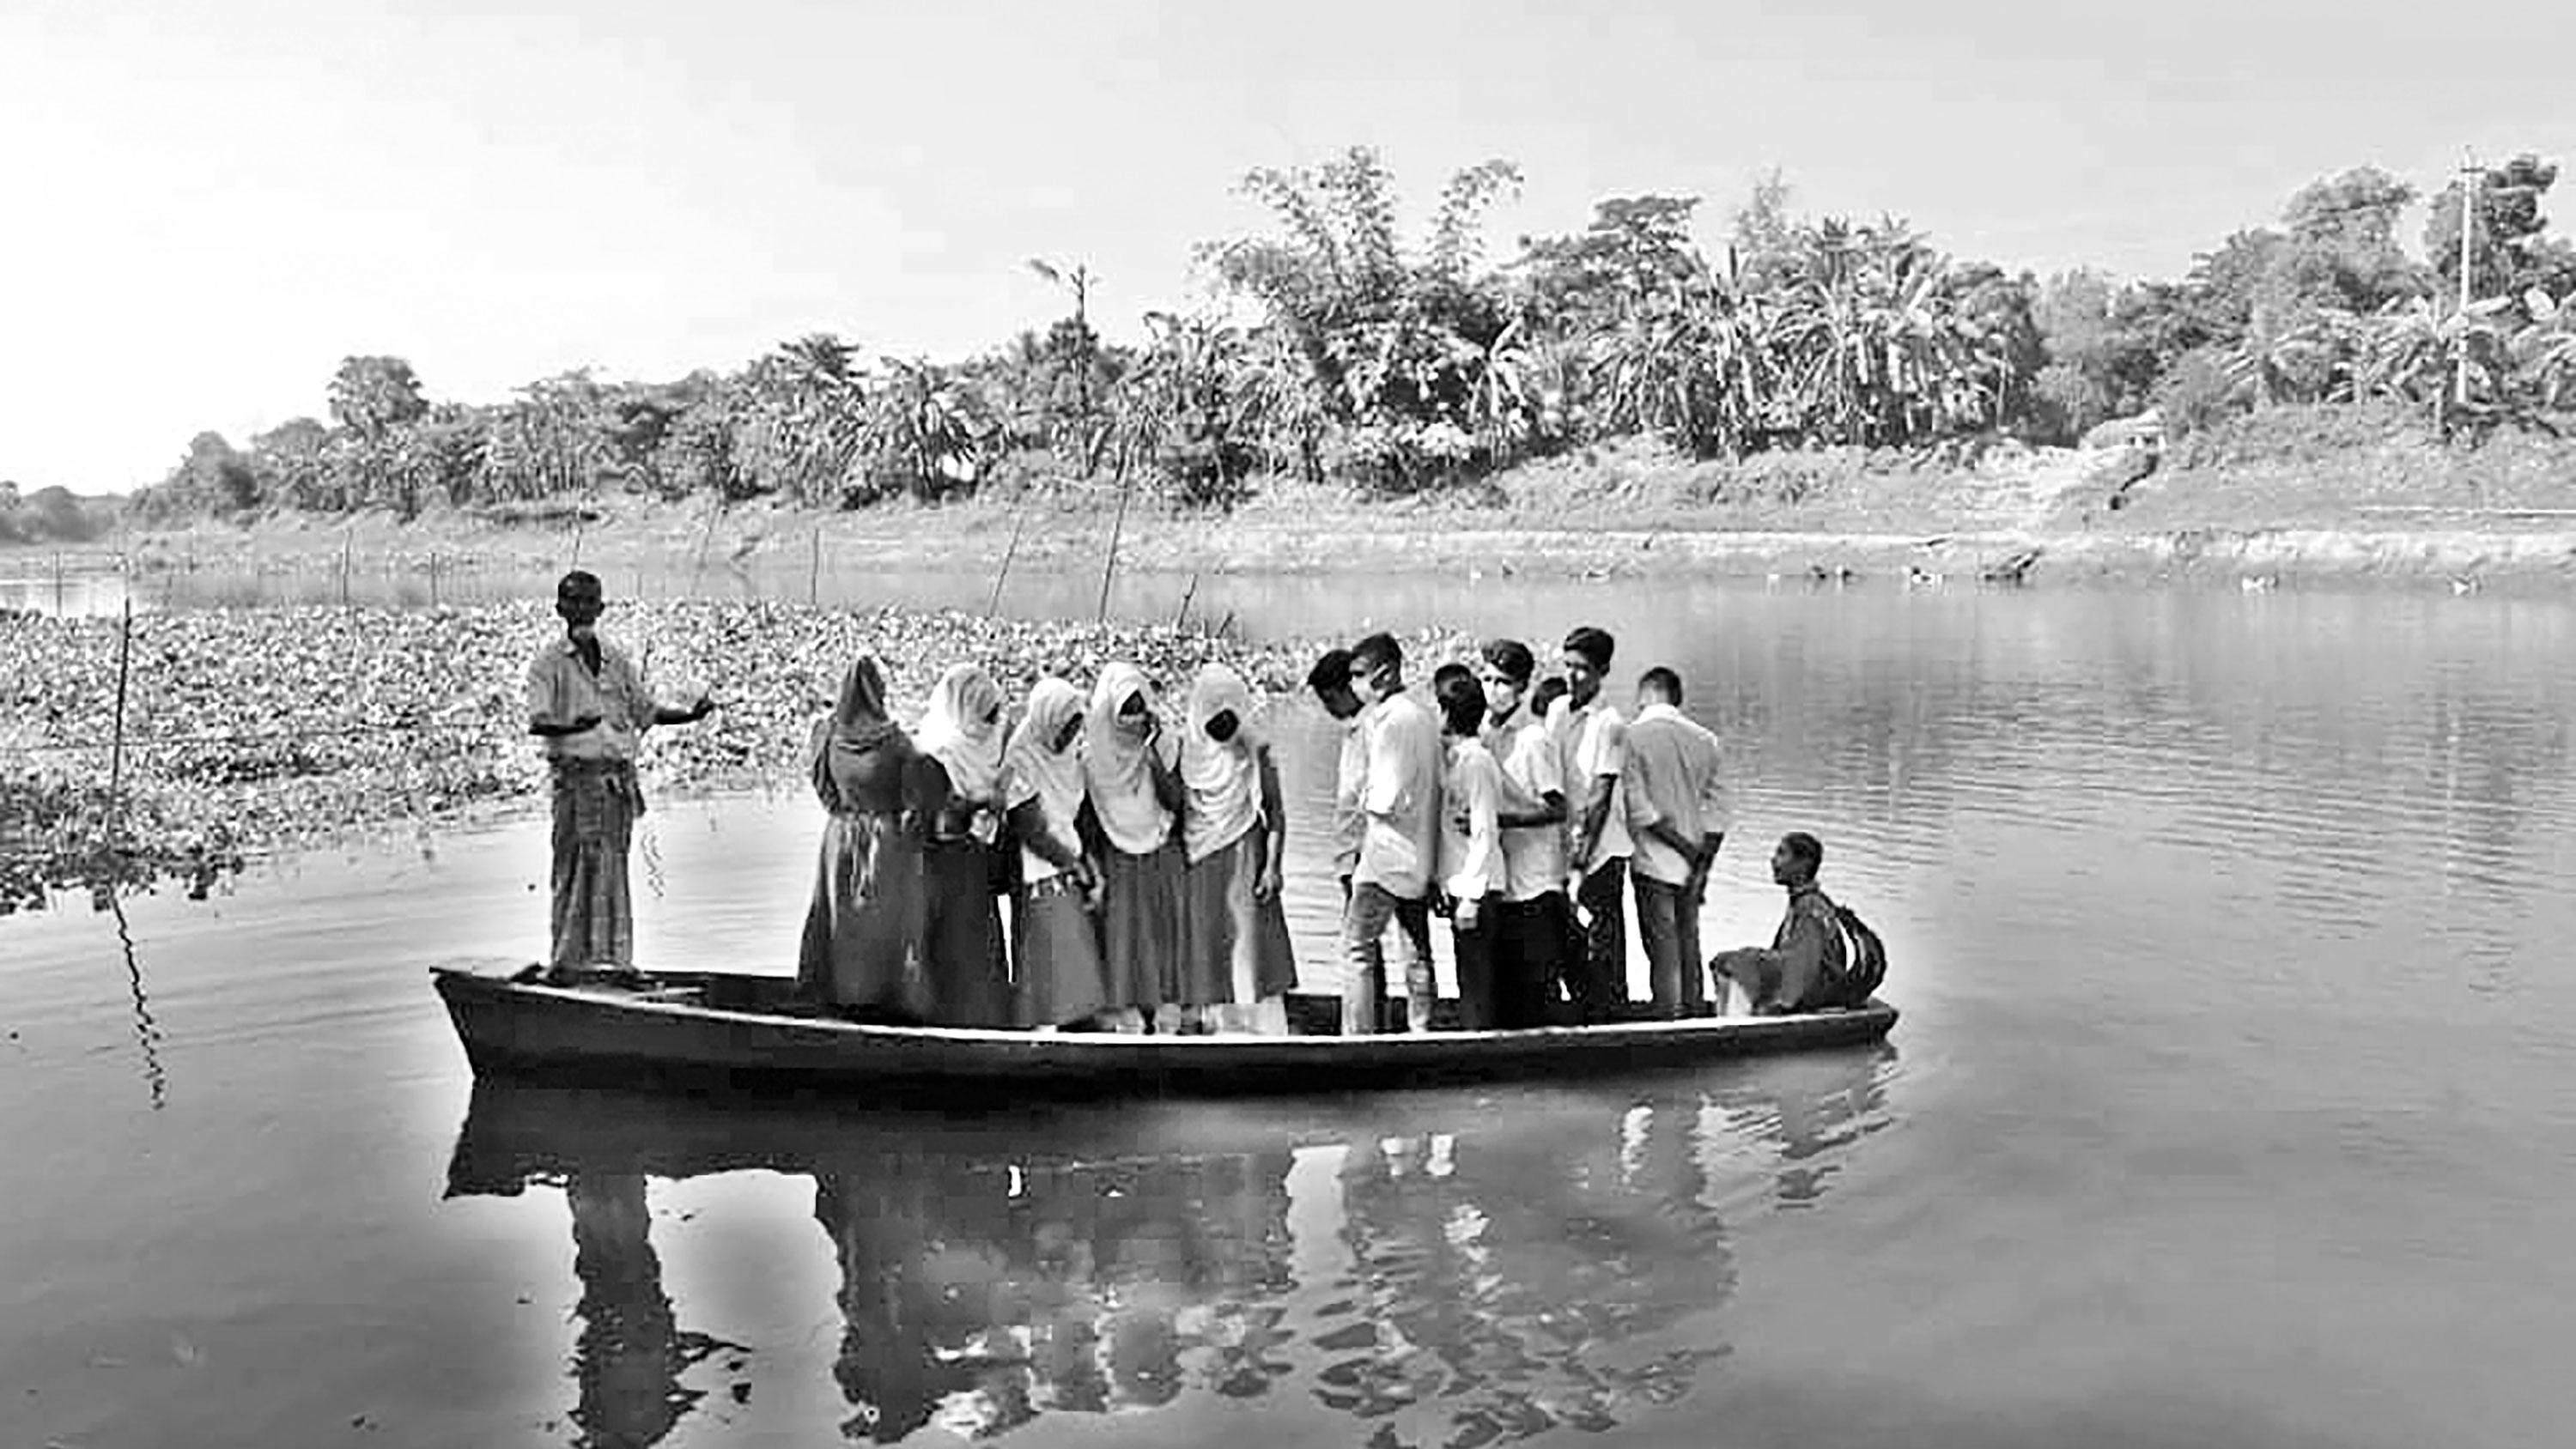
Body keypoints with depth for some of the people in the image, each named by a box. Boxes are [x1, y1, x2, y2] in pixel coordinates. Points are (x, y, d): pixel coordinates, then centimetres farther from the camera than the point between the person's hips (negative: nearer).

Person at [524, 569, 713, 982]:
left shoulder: (618, 661, 13)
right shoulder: (548, 663, 0)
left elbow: (647, 710, 18)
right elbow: (537, 722, -11)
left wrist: (691, 715, 3)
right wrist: (570, 728, -31)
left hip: (619, 773, 4)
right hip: (575, 774, -4)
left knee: (615, 866, 8)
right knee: (576, 867, -3)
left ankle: (614, 956, 15)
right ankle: (566, 959, 4)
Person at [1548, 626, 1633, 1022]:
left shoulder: (1609, 724, -12)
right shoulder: (1557, 710, 8)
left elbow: (1601, 796, -15)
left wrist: (1583, 855, -17)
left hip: (1599, 854, -7)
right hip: (1562, 846, 7)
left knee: (1601, 947, -2)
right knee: (1567, 947, 11)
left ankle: (1610, 1023, 7)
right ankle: (1583, 1019, 23)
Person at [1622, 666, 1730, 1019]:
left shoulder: (1633, 736, -8)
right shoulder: (1703, 738, 6)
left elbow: (1638, 807, -13)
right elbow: (1717, 808, 5)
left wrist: (1686, 847, -9)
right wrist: (1702, 863, 5)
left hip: (1653, 861, -5)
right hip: (1692, 868, 5)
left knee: (1663, 950, -1)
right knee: (1690, 946, 13)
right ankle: (1697, 1013, 18)